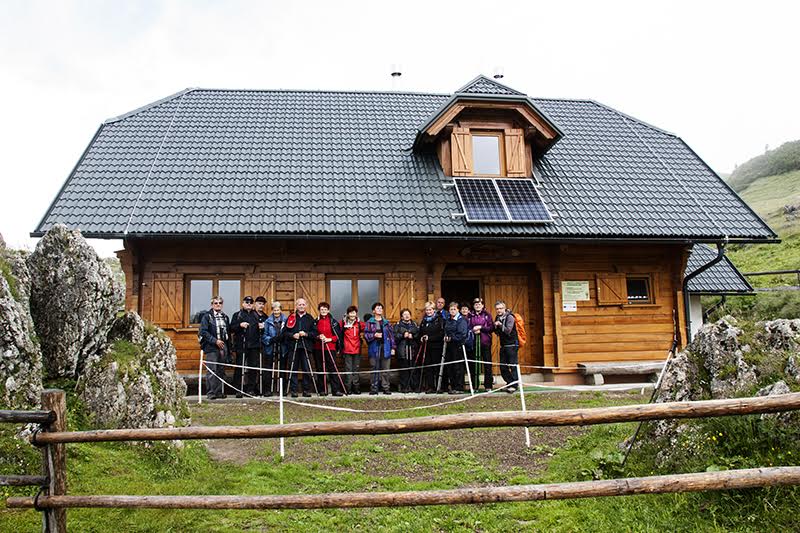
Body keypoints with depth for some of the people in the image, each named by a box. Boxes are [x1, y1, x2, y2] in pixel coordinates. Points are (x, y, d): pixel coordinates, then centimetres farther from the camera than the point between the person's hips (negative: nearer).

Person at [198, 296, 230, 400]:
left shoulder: (225, 317, 17)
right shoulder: (207, 316, -1)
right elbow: (203, 332, -10)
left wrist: (229, 349, 13)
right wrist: (215, 341, -16)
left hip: (223, 348, 6)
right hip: (211, 348, -5)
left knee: (221, 371, 7)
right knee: (211, 371, -7)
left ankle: (219, 391, 13)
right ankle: (210, 393, -2)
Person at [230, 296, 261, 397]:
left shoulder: (256, 315, 19)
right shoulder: (237, 315, 9)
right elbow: (231, 328, -1)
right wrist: (240, 325, -16)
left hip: (254, 346, 3)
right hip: (241, 346, -3)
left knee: (253, 368, 3)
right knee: (239, 368, -2)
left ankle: (251, 389, 11)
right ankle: (238, 390, 3)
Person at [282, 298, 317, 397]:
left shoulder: (310, 318, 12)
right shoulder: (291, 317, 11)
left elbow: (315, 333, 6)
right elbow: (284, 332, 6)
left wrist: (306, 334, -10)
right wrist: (292, 335, -10)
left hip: (306, 347, 0)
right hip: (293, 347, 0)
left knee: (307, 370, -1)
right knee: (293, 369, 0)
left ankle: (306, 390, 7)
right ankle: (293, 390, 6)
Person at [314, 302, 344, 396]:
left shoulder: (333, 321, 5)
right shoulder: (316, 322, 9)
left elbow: (338, 335, 4)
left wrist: (330, 339, -10)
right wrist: (318, 337, -9)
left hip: (330, 347, -2)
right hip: (318, 348, 2)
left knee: (333, 369, -7)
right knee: (320, 369, 4)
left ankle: (336, 390, -5)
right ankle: (322, 390, 11)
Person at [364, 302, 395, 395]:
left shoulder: (386, 322, 11)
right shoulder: (370, 323, 4)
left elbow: (391, 335, 10)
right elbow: (365, 334, 1)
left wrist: (393, 347, 4)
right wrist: (374, 335, -15)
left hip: (385, 347, 2)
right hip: (374, 348, -2)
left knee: (385, 369, 3)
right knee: (374, 369, 0)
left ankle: (385, 387, 9)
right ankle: (374, 388, 7)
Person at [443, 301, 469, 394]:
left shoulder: (461, 320, -7)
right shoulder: (448, 321, 15)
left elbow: (462, 334, -15)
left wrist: (451, 338, -11)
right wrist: (446, 337, 2)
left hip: (458, 346, -7)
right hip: (449, 346, 7)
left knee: (458, 368, -5)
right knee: (449, 367, 8)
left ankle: (459, 388, 1)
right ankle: (453, 387, 17)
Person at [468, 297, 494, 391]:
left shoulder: (487, 315, 6)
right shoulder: (470, 316, 11)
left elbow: (491, 328, -1)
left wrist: (481, 328, -11)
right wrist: (473, 331, -12)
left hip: (485, 342, -1)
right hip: (473, 342, 1)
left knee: (487, 364, 0)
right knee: (474, 365, 3)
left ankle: (488, 386, 6)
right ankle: (474, 385, 11)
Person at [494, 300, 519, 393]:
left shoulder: (509, 317, -9)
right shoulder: (497, 318, 12)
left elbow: (508, 330, -19)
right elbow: (497, 332, 14)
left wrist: (500, 325, -22)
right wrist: (496, 327, -4)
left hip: (512, 344, -7)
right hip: (503, 345, 7)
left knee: (513, 365, -8)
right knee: (503, 367, 5)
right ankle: (509, 383, 15)